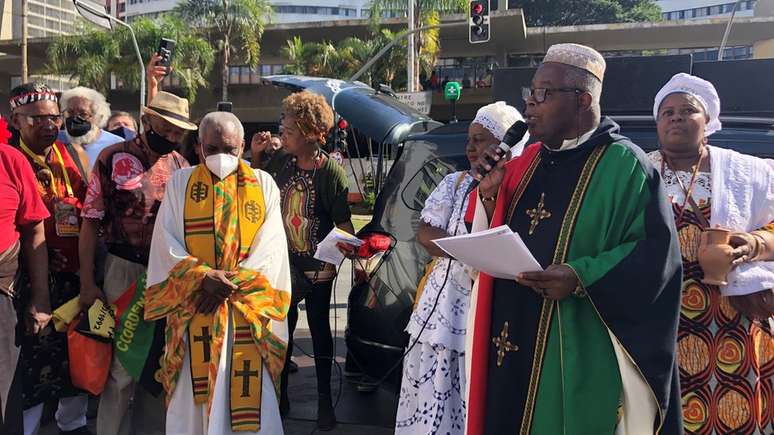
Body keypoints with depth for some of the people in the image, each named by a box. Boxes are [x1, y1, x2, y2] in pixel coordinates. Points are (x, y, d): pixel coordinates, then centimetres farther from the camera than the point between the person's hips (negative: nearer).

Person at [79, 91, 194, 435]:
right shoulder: (113, 158, -6)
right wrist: (87, 283, -8)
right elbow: (90, 222, -5)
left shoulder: (180, 164, 6)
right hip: (125, 269, -4)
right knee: (124, 363, 0)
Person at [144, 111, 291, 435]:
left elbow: (270, 247, -2)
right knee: (194, 392, 4)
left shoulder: (263, 184, 5)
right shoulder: (180, 183, 5)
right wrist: (203, 277, -15)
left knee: (247, 395, 2)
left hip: (248, 310, 0)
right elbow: (166, 243, -1)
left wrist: (232, 282, -13)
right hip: (193, 307, 0)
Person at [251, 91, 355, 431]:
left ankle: (324, 399, 22)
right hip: (283, 261, 4)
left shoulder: (331, 172, -17)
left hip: (317, 266, -3)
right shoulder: (281, 159, -6)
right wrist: (256, 156, -4)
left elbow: (344, 224, -12)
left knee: (319, 328, 9)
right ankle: (280, 394, 28)